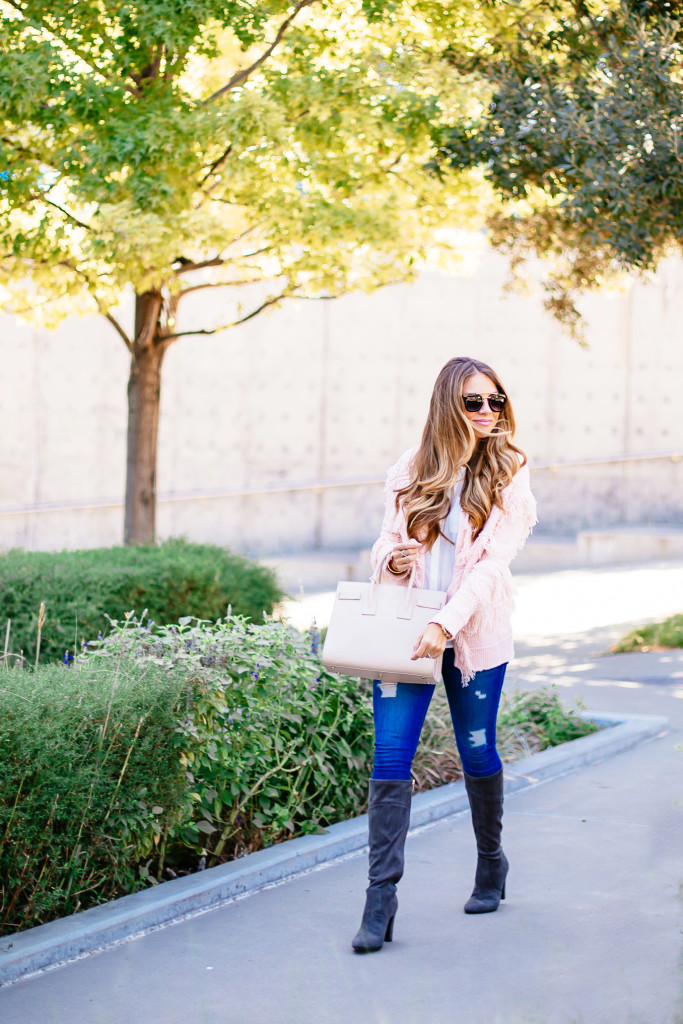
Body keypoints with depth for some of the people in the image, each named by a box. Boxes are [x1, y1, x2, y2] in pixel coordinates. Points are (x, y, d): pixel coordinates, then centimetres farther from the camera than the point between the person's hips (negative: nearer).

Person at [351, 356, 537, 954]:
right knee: (391, 755, -8)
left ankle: (491, 863, 36)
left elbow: (493, 561, -11)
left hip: (474, 633, -1)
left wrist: (446, 624, -22)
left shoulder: (509, 476, -2)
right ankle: (382, 897, -8)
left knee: (477, 751, 10)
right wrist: (392, 559, -11)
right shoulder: (411, 471, 6)